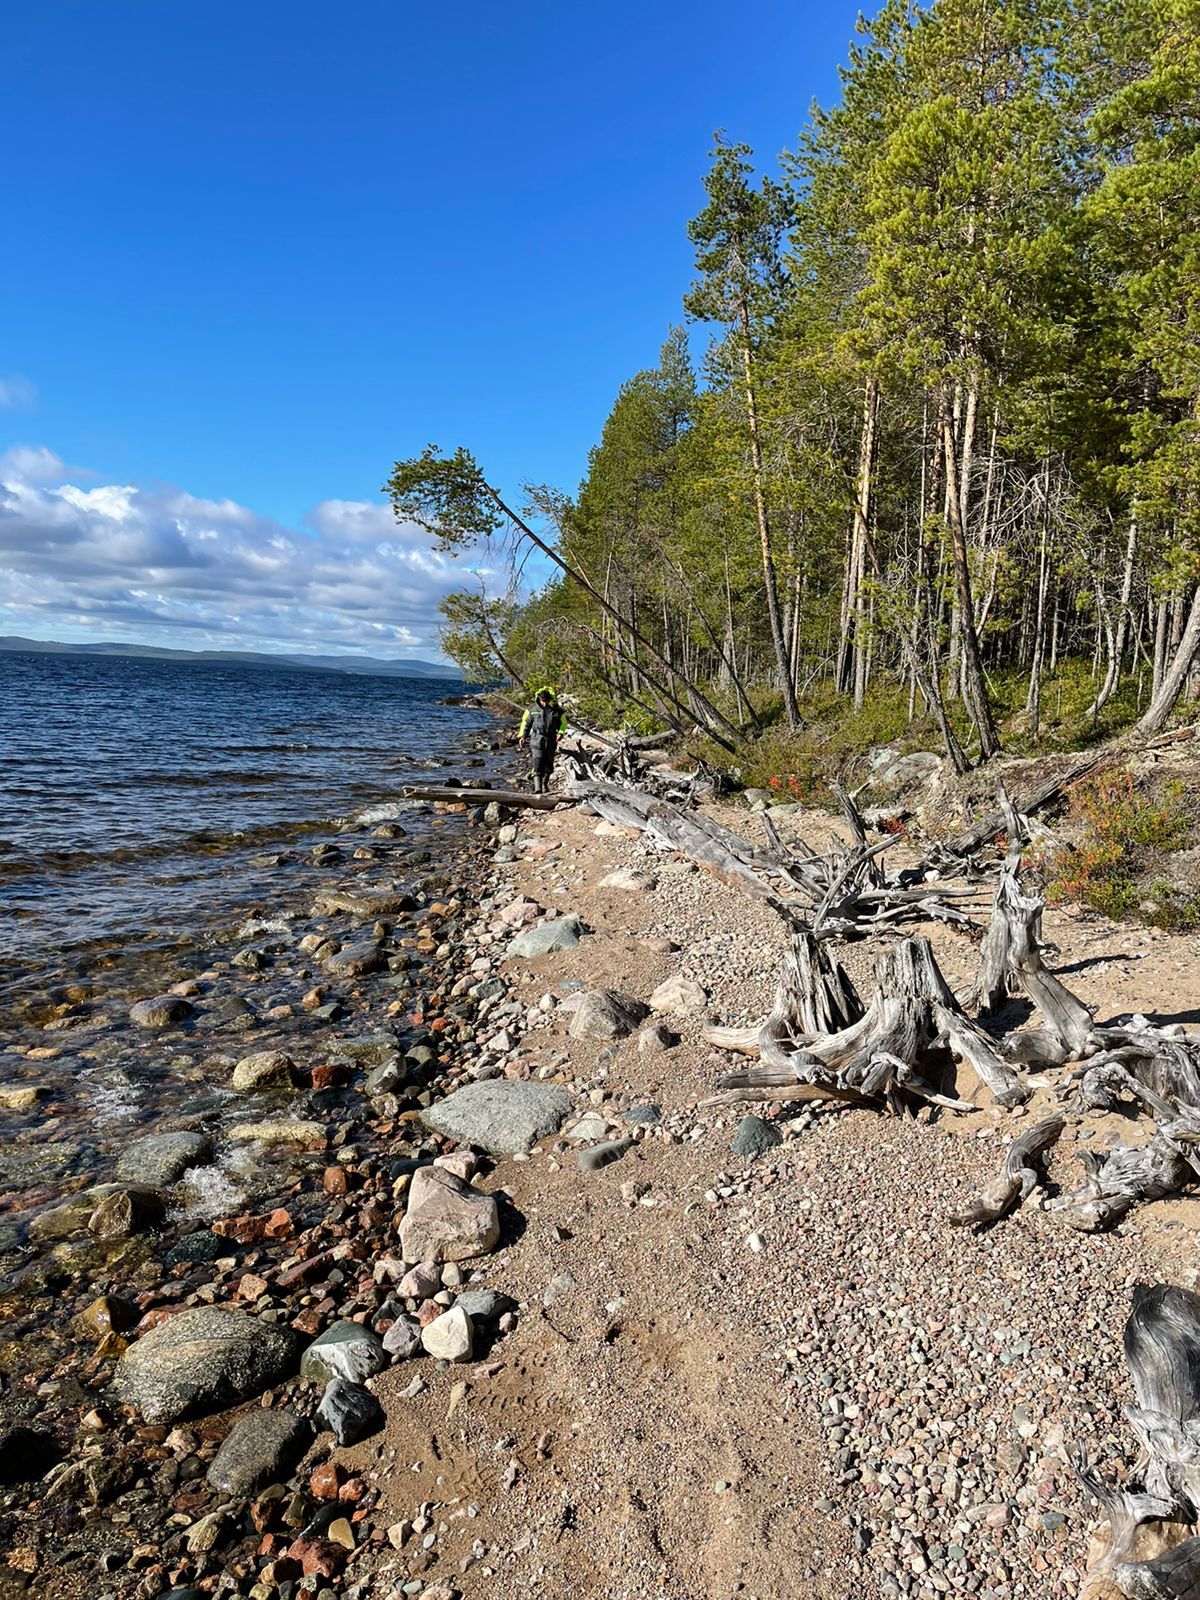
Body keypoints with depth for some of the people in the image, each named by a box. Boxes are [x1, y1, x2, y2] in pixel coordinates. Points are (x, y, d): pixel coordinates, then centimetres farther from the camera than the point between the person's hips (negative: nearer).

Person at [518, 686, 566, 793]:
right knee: (538, 763, -15)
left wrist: (560, 732, -3)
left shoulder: (557, 710, -1)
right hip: (537, 740, -2)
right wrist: (522, 736, 10)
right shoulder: (533, 709, -1)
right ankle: (537, 788, -22)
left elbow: (563, 723, 13)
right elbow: (526, 722, 11)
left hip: (551, 741, 2)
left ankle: (545, 785, 28)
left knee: (549, 764, 9)